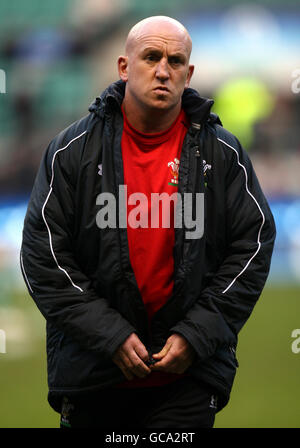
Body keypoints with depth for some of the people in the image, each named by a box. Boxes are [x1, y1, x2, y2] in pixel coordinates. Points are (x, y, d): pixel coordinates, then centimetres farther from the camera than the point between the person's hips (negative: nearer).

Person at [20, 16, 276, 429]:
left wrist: (196, 336, -8)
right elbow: (42, 255, -4)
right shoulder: (73, 150, -1)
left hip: (191, 370, 0)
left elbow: (253, 247, 2)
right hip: (92, 371, 0)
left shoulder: (223, 154, 2)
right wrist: (110, 335, -11)